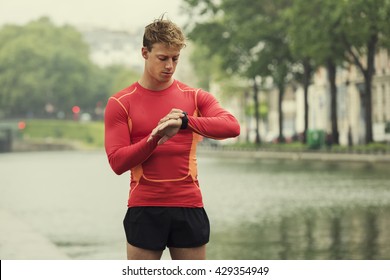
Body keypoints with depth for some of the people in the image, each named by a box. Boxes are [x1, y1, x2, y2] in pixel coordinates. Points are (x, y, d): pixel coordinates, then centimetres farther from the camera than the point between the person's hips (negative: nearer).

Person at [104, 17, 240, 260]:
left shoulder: (195, 97, 6)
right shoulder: (121, 103, 1)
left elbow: (232, 126, -13)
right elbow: (117, 162, -7)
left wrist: (185, 121, -27)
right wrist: (155, 137, -20)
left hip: (189, 209, 2)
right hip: (144, 210, -1)